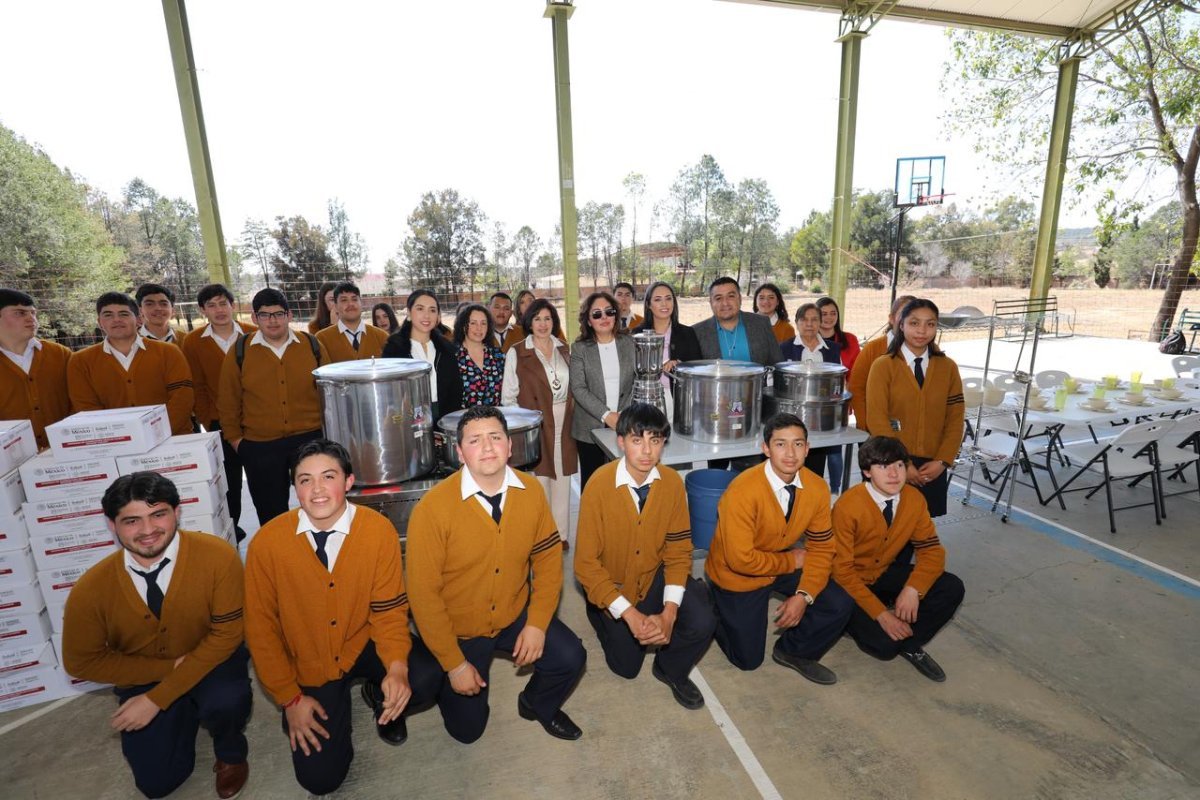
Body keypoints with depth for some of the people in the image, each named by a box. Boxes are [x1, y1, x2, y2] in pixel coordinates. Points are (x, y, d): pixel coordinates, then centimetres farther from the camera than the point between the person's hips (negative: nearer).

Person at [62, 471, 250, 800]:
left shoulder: (218, 556, -27)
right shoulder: (91, 589, -19)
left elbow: (226, 633, -21)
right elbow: (82, 661, -6)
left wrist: (158, 698, -23)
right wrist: (169, 666, -17)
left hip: (211, 660, -2)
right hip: (143, 677, 3)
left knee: (225, 702, -33)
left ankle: (230, 751, 3)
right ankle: (185, 712, 28)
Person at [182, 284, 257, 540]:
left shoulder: (254, 334, -3)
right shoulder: (193, 342, 0)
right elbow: (197, 387, 3)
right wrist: (208, 423, -2)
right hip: (220, 424, 1)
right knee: (229, 480, 10)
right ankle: (230, 528, 27)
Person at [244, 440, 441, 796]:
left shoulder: (379, 530, -19)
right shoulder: (267, 542, -17)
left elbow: (389, 609, -11)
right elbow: (261, 627, -6)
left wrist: (397, 667, -27)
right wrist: (290, 698, -6)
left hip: (363, 646, 0)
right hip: (309, 666, 0)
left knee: (426, 678, -26)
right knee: (320, 778, -6)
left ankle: (379, 695, 10)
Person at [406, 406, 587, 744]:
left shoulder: (531, 491, -14)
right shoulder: (432, 508, -25)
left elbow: (548, 558, -4)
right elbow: (423, 593, -19)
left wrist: (537, 624, -13)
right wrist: (454, 664, -15)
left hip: (515, 615, 3)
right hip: (459, 628, -2)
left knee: (571, 658, -13)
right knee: (467, 728, 7)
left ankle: (537, 704, 21)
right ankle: (440, 677, 38)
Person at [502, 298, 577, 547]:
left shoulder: (564, 349, 11)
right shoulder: (516, 353, -3)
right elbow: (509, 396, -3)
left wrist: (571, 412, 5)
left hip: (563, 425, 4)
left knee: (561, 478, 10)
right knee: (538, 481, -3)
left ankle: (561, 534, 22)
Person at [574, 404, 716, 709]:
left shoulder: (672, 481, -15)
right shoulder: (599, 485, -25)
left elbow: (679, 550, -9)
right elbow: (586, 563, -20)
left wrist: (669, 613, -20)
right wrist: (630, 615, -24)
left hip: (655, 576, 2)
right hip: (612, 585, -2)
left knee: (702, 624, -19)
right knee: (627, 666, 0)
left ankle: (671, 669, 14)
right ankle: (600, 616, 30)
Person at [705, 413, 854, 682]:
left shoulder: (817, 488, -15)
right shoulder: (743, 491, -32)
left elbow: (822, 548, -5)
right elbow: (741, 559, -30)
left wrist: (804, 596, -17)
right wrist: (792, 561, -17)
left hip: (784, 563, 5)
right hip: (737, 575, -5)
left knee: (840, 605, -12)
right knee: (748, 660, 3)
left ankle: (793, 652, 15)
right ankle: (716, 610, 32)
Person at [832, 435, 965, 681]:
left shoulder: (914, 499, -13)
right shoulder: (847, 506, -29)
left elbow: (932, 550, -6)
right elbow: (842, 571, -24)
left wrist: (913, 589, -24)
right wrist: (881, 614, -27)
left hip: (885, 573, 6)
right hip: (850, 583, -5)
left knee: (952, 589, -14)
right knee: (885, 644, -21)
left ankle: (909, 644, 5)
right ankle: (851, 618, 12)